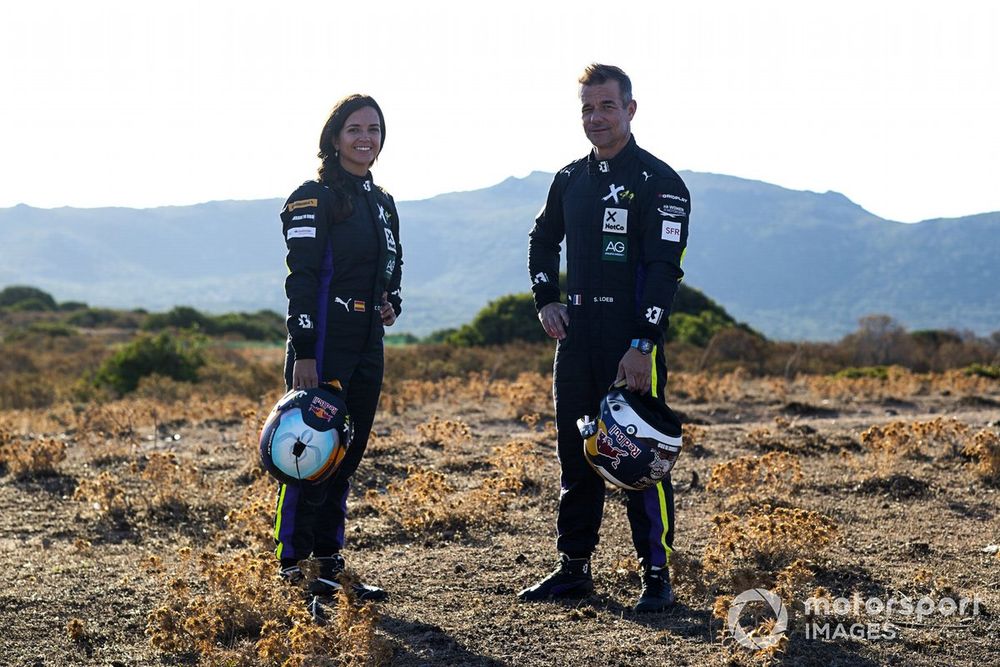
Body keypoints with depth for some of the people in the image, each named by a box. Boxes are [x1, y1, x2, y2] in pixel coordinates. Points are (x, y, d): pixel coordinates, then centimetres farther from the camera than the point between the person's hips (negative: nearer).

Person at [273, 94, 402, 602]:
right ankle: (294, 569, 0)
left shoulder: (382, 203, 16)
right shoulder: (315, 197, -7)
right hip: (324, 347, -8)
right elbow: (301, 278, -13)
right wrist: (303, 353, -19)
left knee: (346, 457, 11)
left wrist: (392, 304, 2)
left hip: (367, 349, 8)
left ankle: (330, 566, 18)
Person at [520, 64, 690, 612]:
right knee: (576, 456, 11)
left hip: (633, 340, -6)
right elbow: (543, 239, 30)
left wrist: (642, 345, -21)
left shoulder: (659, 182, -7)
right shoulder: (570, 179, 13)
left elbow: (664, 268, -14)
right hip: (576, 337, 6)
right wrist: (546, 299, 14)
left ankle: (656, 574, 5)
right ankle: (574, 568, 20)